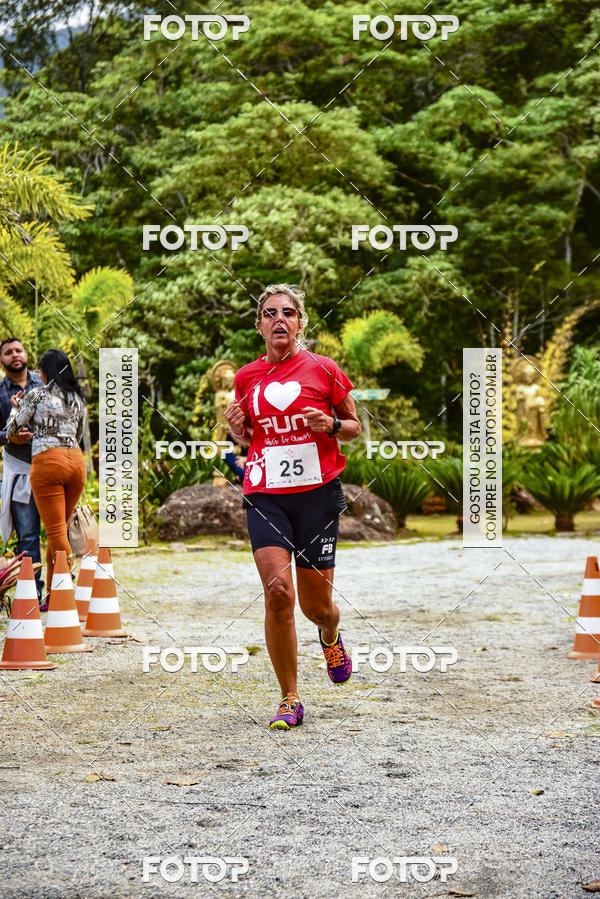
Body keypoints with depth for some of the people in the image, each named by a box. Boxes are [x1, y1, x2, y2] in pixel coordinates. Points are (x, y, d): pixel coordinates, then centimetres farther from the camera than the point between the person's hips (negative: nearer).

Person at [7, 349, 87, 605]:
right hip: (77, 460, 6)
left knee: (56, 531, -5)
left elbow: (12, 430, 6)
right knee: (58, 529, 14)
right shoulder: (78, 398, 15)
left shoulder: (36, 395, 0)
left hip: (48, 459, -5)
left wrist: (16, 407, 24)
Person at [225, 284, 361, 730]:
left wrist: (330, 425, -11)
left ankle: (331, 639, 44)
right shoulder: (247, 377, 8)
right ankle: (290, 701, -3)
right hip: (265, 496, 1)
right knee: (277, 592, -15)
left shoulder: (324, 369, 0)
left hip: (317, 492, -1)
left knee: (316, 604, 4)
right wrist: (237, 426, -1)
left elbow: (355, 427, 10)